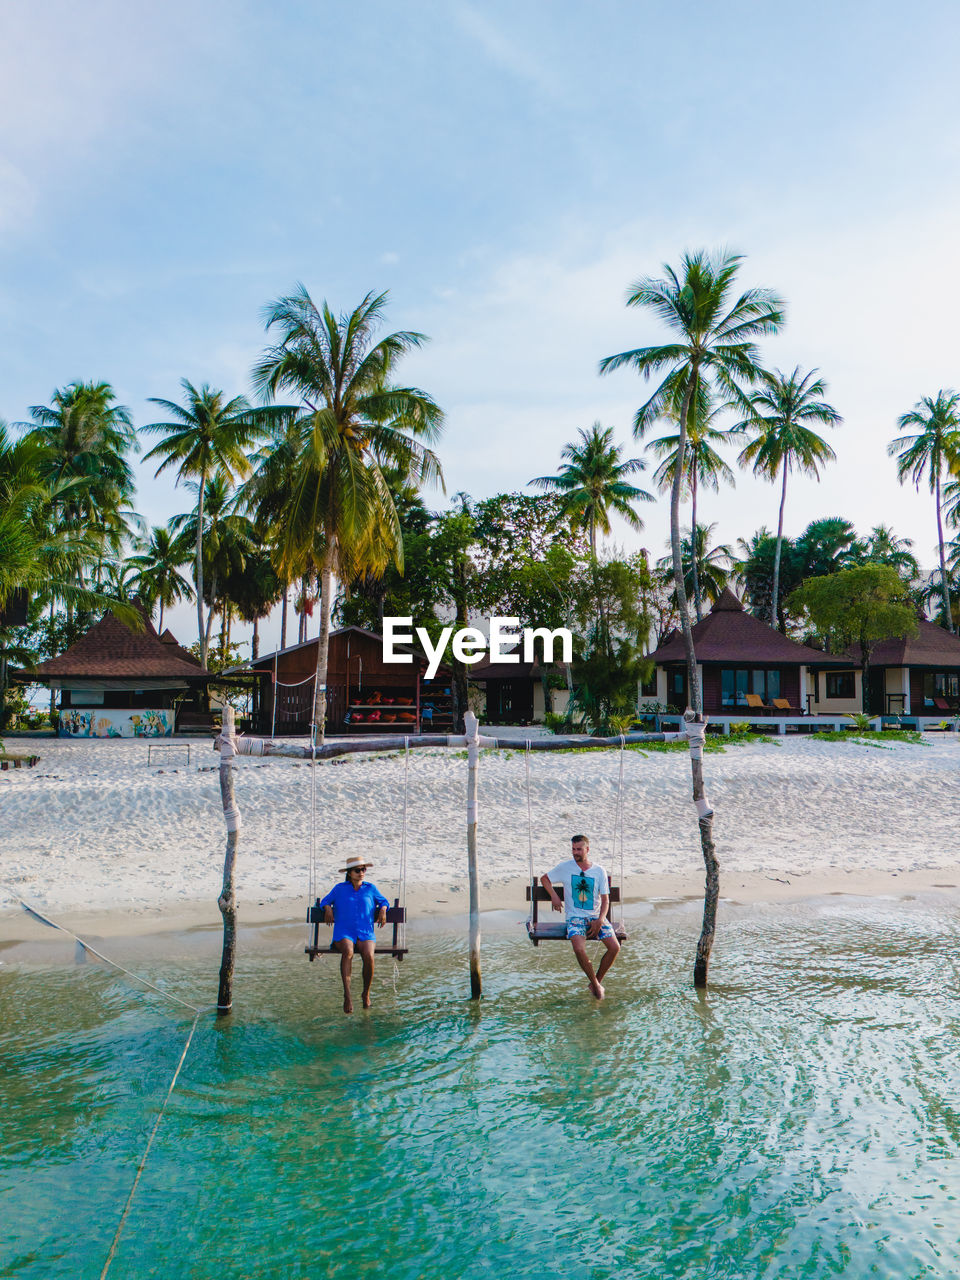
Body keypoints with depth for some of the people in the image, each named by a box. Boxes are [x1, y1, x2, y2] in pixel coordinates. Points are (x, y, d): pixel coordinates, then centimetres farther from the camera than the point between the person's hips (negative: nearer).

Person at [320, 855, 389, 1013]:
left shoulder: (370, 888, 15)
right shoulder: (339, 888, 12)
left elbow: (383, 901, 26)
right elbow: (326, 900, 23)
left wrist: (383, 910, 5)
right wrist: (328, 908, 2)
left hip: (365, 934, 1)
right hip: (343, 934, -1)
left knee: (369, 955, -31)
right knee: (348, 951, -36)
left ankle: (366, 992, -8)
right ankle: (347, 995, -40)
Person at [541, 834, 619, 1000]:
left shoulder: (599, 871, 3)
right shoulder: (565, 867, 1)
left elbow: (605, 899, 4)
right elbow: (544, 878, 14)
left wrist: (600, 920, -12)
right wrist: (554, 896, -2)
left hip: (596, 917, 2)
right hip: (575, 917, -2)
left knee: (615, 947, -20)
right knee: (579, 949, -30)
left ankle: (598, 980, 3)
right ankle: (595, 984, -6)